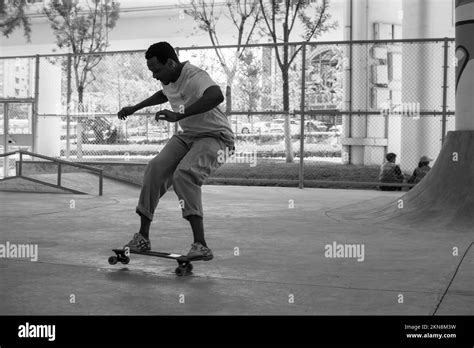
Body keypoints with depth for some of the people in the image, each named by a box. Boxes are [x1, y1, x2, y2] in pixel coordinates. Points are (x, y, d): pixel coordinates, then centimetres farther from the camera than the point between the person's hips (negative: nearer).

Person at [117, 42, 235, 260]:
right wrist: (135, 108, 34)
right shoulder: (168, 80, 5)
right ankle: (143, 237, -4)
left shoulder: (195, 77, -24)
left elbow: (216, 96, -47)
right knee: (155, 168, -13)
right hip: (187, 135, 8)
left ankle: (201, 245, -34)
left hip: (214, 136, -8)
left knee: (183, 174, -31)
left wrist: (179, 115, -47)